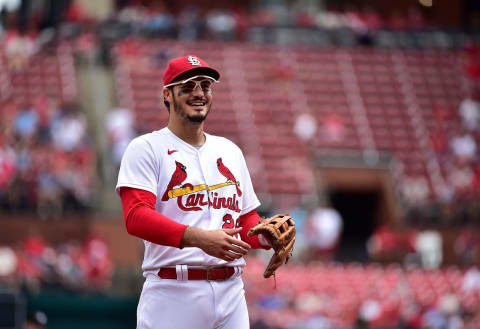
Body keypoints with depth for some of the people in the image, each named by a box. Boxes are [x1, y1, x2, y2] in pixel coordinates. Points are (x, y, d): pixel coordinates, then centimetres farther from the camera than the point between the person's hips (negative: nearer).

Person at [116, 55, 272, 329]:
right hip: (173, 293, -5)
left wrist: (266, 237, -1)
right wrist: (199, 238, -26)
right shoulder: (146, 149, 1)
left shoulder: (230, 152, 21)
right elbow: (136, 217, -13)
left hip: (230, 293, 6)